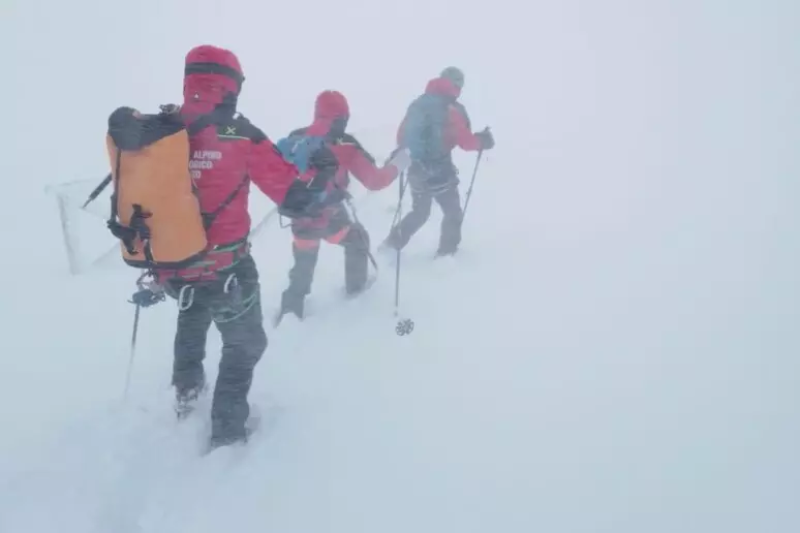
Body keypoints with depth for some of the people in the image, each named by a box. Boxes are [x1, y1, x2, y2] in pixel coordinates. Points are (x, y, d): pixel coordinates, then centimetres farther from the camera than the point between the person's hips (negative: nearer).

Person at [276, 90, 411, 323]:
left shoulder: (295, 139, -3)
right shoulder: (344, 146, -16)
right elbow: (374, 180, -14)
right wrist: (397, 165, 1)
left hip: (300, 219, 3)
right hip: (330, 218, -3)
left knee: (304, 263, 25)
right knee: (358, 239, 27)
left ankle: (291, 303, 22)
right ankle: (356, 285, 41)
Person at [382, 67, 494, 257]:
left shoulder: (418, 103, 7)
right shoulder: (452, 109, -11)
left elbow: (402, 136, 11)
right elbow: (466, 142, -10)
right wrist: (482, 141, 8)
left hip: (416, 169, 6)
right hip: (439, 171, -6)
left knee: (419, 212, 24)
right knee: (453, 212, 13)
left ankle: (391, 246, 21)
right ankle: (446, 253, 12)